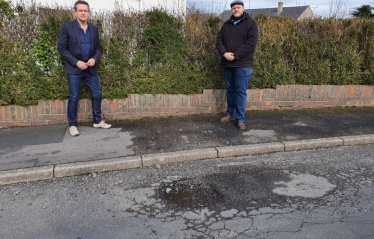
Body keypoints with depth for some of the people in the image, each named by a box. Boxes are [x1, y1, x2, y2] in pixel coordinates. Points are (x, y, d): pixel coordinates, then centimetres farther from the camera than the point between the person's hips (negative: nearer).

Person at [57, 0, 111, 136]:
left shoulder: (94, 29, 7)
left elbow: (98, 48, 13)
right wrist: (76, 62, -15)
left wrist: (94, 58, -7)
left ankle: (97, 121, 23)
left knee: (97, 95, 7)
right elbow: (61, 48, -7)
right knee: (74, 98, 1)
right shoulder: (67, 27, -6)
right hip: (74, 69, -4)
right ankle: (72, 125, 15)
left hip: (90, 69, 4)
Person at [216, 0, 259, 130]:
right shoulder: (226, 25, 14)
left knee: (241, 92, -2)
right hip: (227, 64, 5)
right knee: (230, 90, 14)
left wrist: (235, 55, -16)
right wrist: (225, 53, -11)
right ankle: (230, 113, 28)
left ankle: (240, 119, 6)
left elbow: (251, 42, -12)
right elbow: (219, 41, 9)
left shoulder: (250, 23, 0)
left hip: (242, 65, -5)